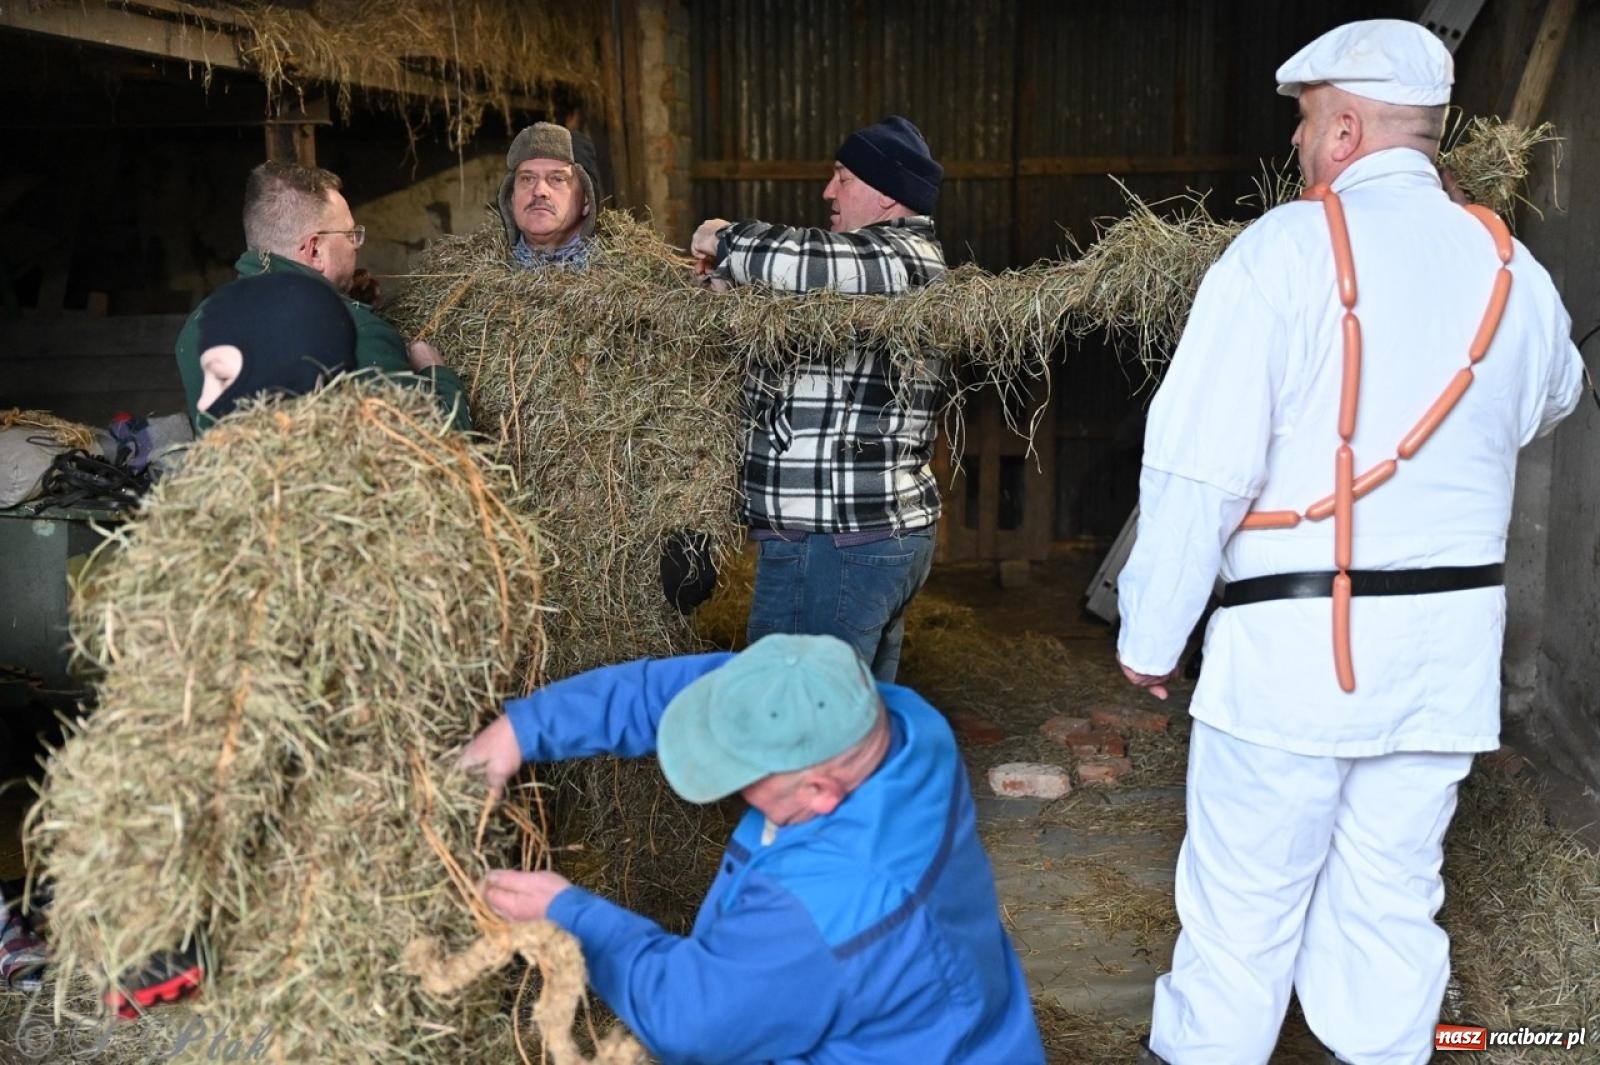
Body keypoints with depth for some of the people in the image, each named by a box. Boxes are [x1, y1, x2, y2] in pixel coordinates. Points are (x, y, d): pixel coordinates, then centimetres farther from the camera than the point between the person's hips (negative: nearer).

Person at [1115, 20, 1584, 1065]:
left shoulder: (1284, 250, -11)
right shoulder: (1510, 266, 5)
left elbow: (1200, 469, -15)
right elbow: (1552, 398, 27)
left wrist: (1150, 635, -6)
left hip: (1295, 634, -5)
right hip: (1449, 636, 5)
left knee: (1244, 899, 8)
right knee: (1394, 893, 16)